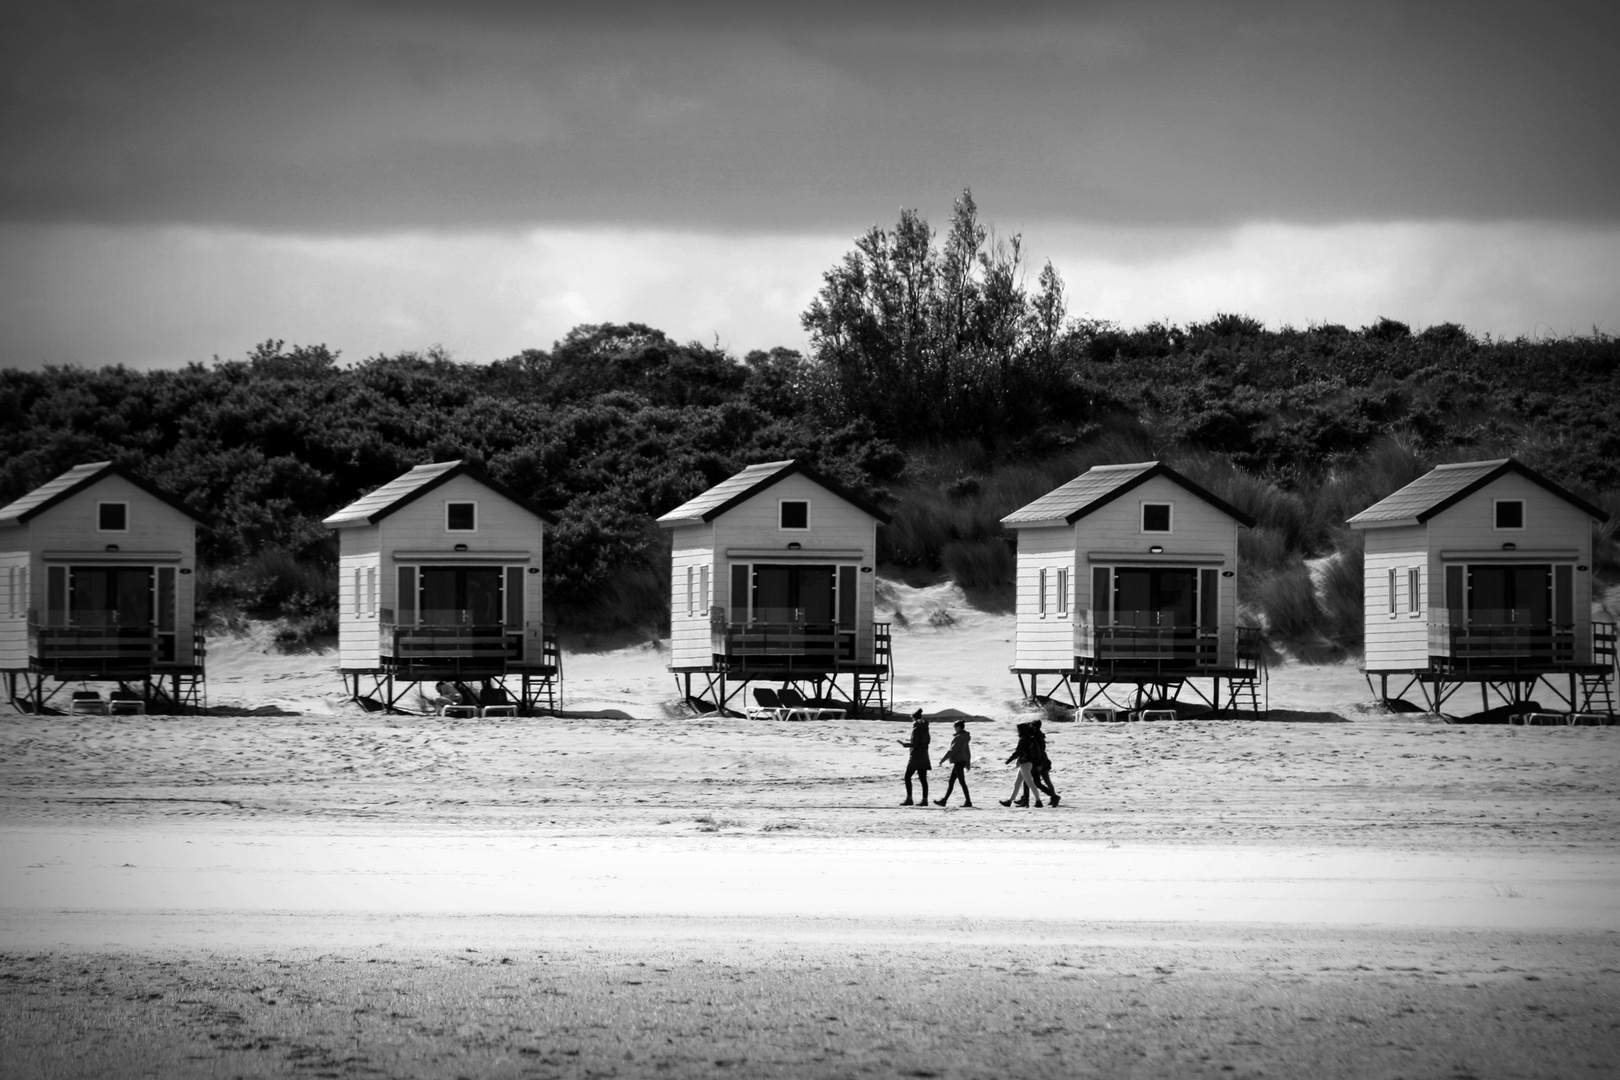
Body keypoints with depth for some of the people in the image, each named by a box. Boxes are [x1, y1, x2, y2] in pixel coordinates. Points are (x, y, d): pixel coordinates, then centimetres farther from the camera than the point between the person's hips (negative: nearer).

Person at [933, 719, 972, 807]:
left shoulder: (959, 737, -16)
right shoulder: (964, 737, 13)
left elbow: (952, 750, -19)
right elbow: (967, 751, 20)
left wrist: (943, 759, -15)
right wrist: (968, 762, 27)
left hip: (958, 762, -10)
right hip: (962, 760, 10)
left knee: (962, 782, -6)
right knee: (950, 782, 12)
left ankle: (968, 801, -4)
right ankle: (944, 800, 15)